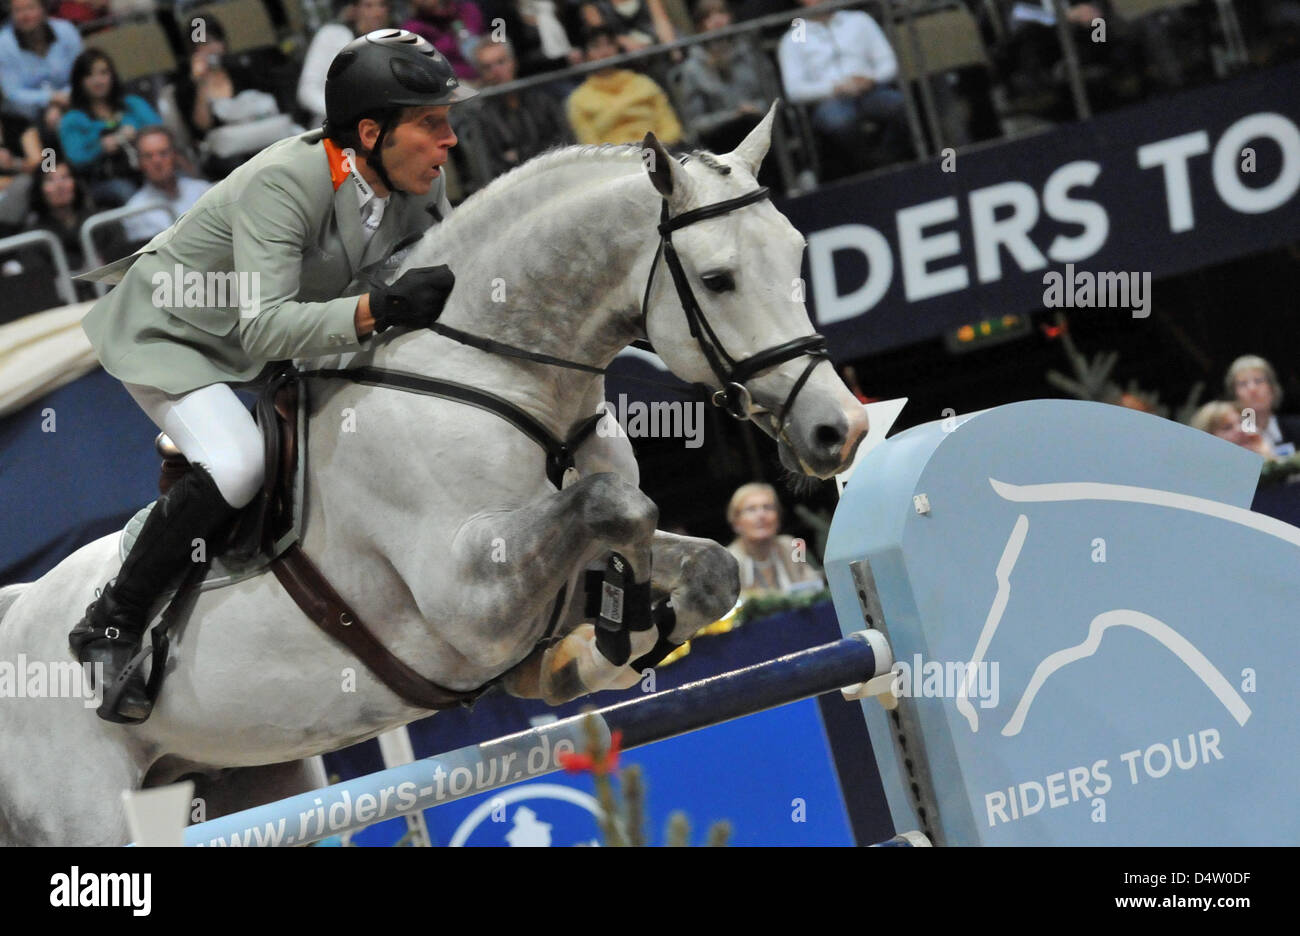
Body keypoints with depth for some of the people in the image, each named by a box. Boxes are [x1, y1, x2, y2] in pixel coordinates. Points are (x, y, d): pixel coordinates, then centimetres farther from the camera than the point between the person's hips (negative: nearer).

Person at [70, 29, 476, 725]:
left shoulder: (419, 184, -15)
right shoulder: (284, 181, -36)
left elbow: (448, 273, 1)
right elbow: (264, 329, -44)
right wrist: (378, 310, -55)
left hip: (267, 339, 8)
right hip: (168, 331, -8)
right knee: (236, 467, -29)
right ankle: (110, 630, -14)